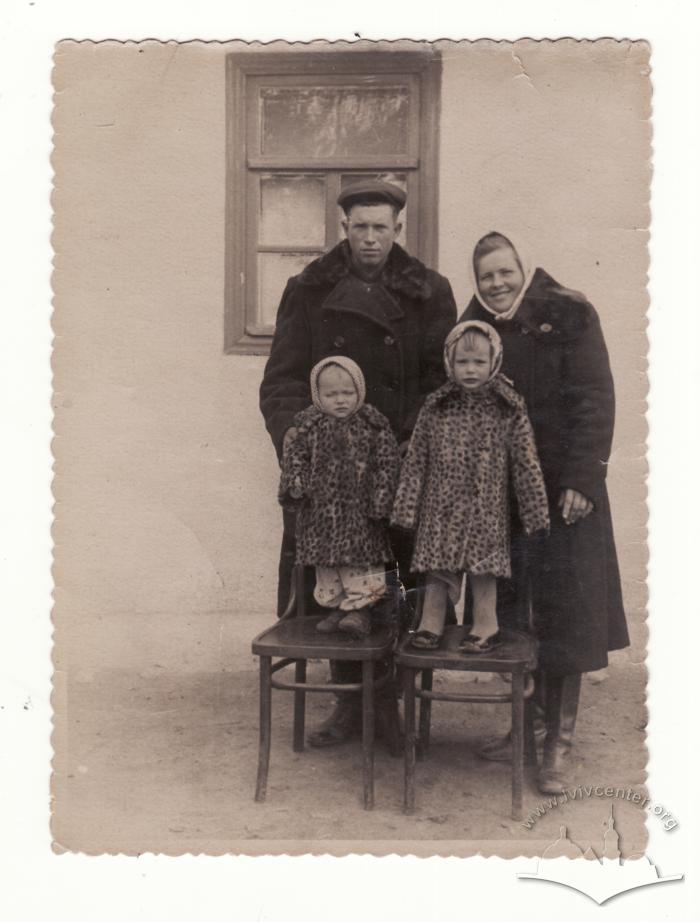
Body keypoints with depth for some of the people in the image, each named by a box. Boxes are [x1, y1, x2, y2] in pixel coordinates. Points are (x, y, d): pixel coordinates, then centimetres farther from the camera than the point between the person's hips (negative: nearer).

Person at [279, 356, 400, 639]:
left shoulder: (372, 425, -4)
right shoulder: (309, 425, 1)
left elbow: (387, 462, -3)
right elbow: (294, 455, 6)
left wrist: (381, 496, -8)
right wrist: (295, 483, -8)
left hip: (359, 510, -2)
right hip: (321, 508, 3)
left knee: (362, 561, -1)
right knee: (326, 563, 11)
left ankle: (360, 608, 8)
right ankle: (335, 605, 23)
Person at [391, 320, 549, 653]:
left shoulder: (509, 410, -3)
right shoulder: (435, 408, 1)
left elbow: (526, 465, 0)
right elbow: (415, 461, 2)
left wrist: (535, 513, -1)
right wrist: (406, 509, 0)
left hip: (485, 510, -2)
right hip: (441, 507, 2)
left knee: (482, 568, 4)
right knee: (436, 568, 7)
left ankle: (485, 625, 19)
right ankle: (431, 623, 21)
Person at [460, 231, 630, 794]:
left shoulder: (569, 316, -2)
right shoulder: (475, 326, 10)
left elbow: (594, 399, -7)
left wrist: (583, 478, -15)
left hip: (563, 486, -4)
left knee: (564, 614, -2)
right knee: (514, 611, 5)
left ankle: (561, 743, 8)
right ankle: (531, 721, 21)